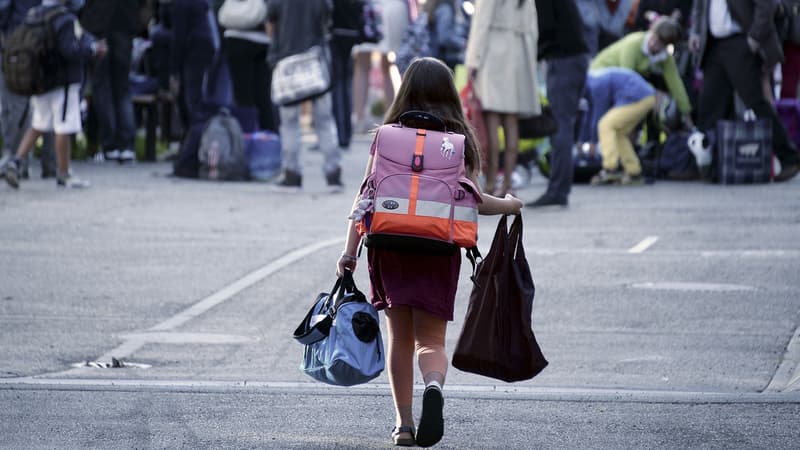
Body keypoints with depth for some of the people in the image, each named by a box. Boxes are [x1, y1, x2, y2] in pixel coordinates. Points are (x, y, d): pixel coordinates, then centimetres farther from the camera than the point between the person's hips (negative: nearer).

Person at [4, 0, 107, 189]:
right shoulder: (65, 19, -18)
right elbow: (71, 51, -25)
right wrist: (94, 48, -11)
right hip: (64, 83, -7)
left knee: (38, 125, 17)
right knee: (64, 128, 2)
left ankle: (16, 161, 3)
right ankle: (63, 174, 8)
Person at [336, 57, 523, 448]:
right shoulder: (461, 140, 4)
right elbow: (473, 201, 2)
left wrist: (350, 250, -1)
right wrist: (510, 205, 21)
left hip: (391, 246, 0)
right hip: (440, 251, 0)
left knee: (399, 339, 13)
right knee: (431, 339, 3)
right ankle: (434, 386, -29)